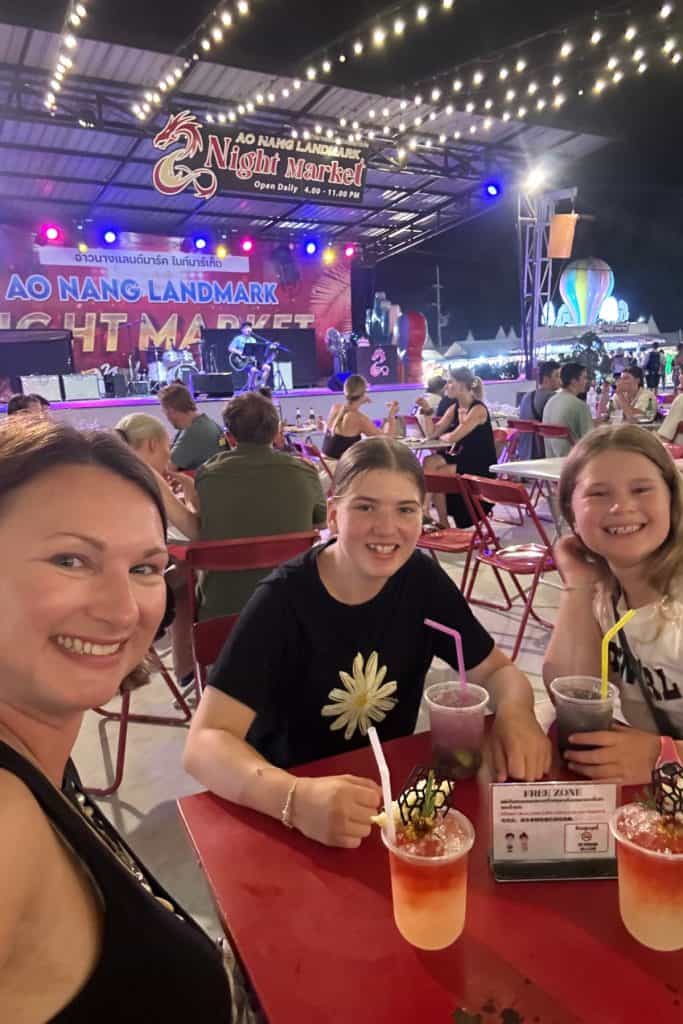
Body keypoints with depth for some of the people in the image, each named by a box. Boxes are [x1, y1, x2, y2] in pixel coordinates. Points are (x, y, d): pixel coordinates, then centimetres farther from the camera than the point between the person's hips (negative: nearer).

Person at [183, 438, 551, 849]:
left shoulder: (422, 579, -7)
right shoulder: (284, 599, -20)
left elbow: (499, 670, 2)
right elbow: (206, 742, -25)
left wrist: (516, 714, -21)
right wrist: (297, 798, -43)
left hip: (392, 792, 3)